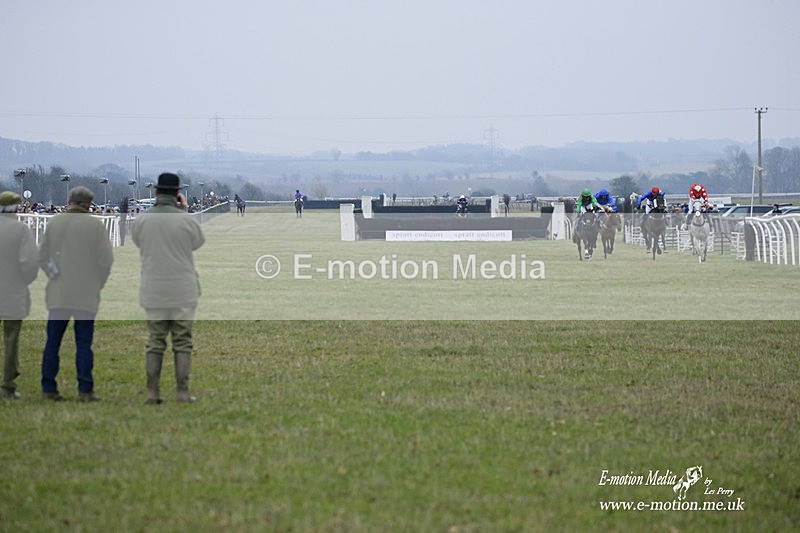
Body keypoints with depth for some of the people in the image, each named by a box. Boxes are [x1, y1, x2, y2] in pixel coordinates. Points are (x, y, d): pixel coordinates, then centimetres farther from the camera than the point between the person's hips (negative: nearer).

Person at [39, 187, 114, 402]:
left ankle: (49, 388, 6)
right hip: (85, 295, -2)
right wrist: (98, 283, 9)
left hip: (58, 293, 2)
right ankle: (85, 390, -2)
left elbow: (42, 256, 6)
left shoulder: (53, 222, 3)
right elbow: (105, 258, -5)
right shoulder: (95, 225, -5)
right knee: (84, 343, 1)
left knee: (53, 341, 8)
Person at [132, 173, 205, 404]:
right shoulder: (187, 220, -8)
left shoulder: (141, 221, -3)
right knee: (183, 342, 5)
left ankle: (152, 392, 4)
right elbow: (197, 243, 10)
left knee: (155, 342, 9)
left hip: (153, 292, 2)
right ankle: (182, 392, 1)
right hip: (183, 291, -2)